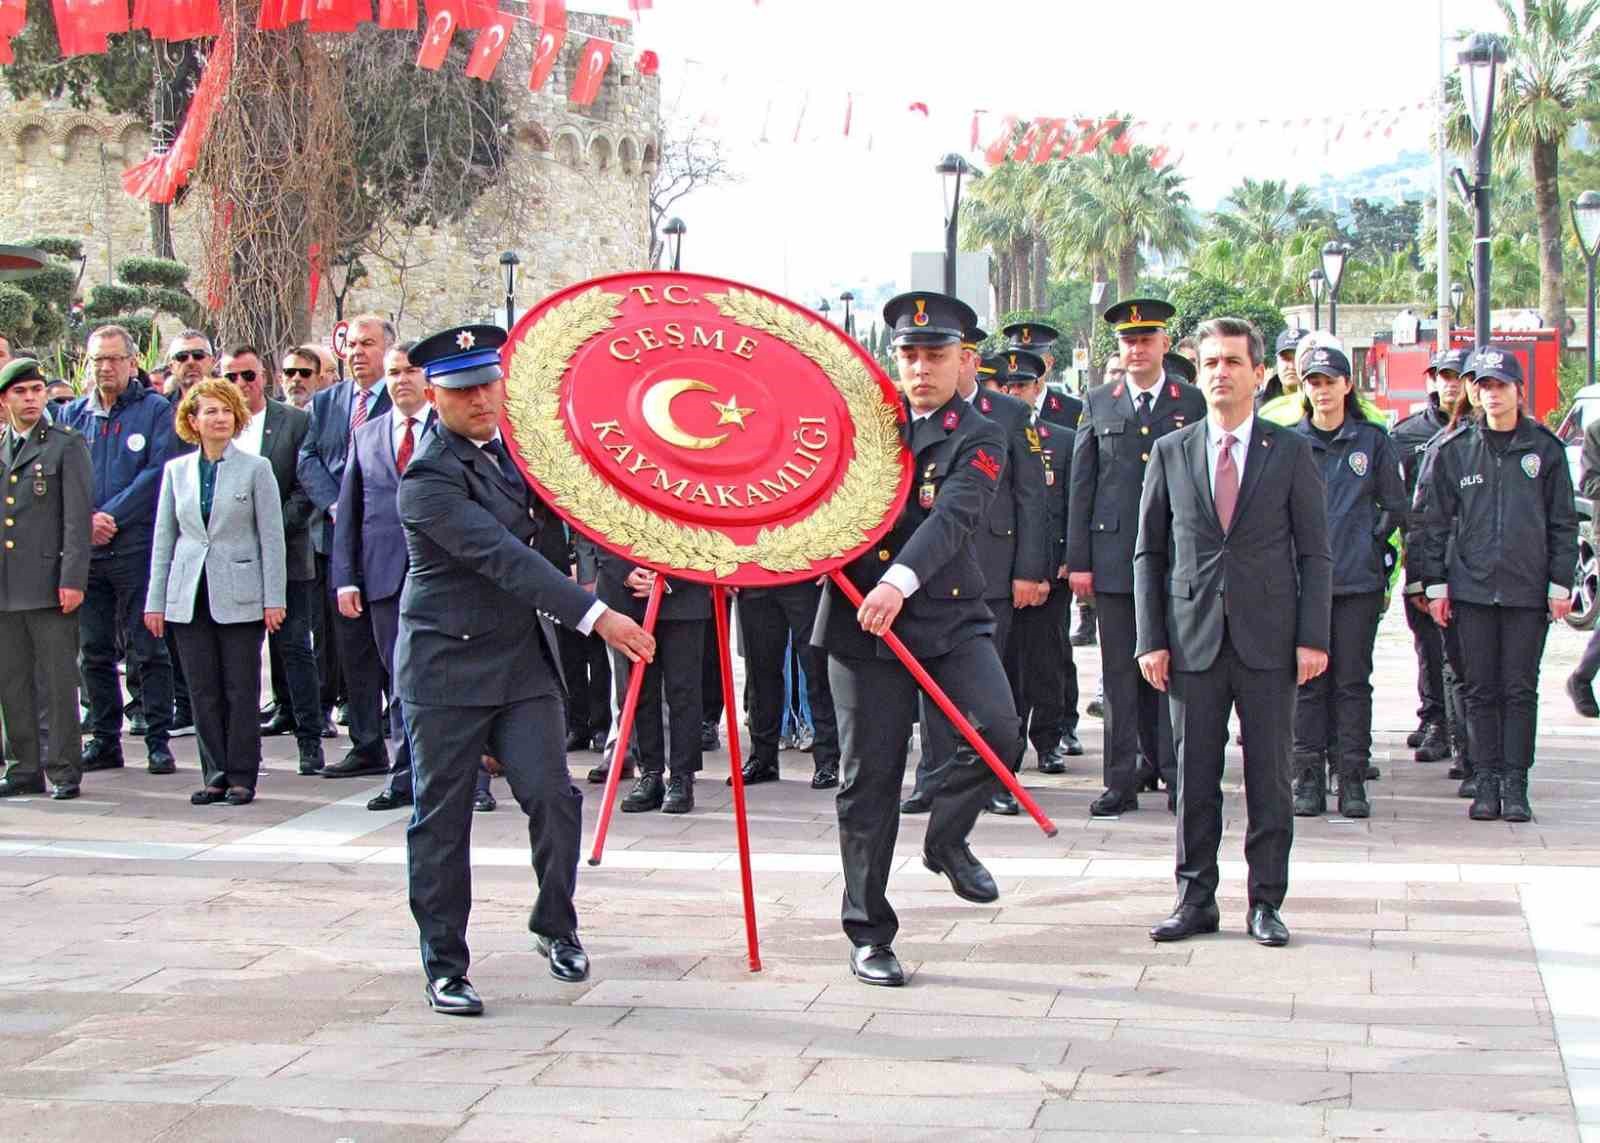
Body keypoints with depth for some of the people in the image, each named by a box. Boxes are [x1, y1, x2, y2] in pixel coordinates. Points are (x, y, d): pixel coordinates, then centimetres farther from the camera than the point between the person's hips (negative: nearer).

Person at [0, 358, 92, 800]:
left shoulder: (67, 446, 0)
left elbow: (77, 518, -5)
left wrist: (73, 580, -13)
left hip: (49, 582, -5)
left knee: (59, 680, -2)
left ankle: (64, 769, 5)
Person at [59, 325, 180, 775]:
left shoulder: (155, 410, 1)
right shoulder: (74, 414, 13)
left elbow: (158, 472, -8)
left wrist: (111, 516, -12)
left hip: (137, 547, -4)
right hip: (85, 549, 4)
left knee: (147, 648, -3)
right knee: (93, 650, 8)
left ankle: (158, 739, 2)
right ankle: (103, 740, 15)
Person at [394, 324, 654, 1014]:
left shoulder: (515, 451, 7)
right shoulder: (429, 479, -17)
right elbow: (503, 558, -26)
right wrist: (595, 617, -33)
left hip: (525, 660, 6)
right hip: (448, 666, -6)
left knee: (552, 797, -3)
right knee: (442, 820, 3)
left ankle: (555, 927, 20)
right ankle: (444, 964, 14)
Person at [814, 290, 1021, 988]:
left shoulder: (978, 439, -1)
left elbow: (953, 517, -19)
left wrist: (900, 581, -35)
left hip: (948, 614, -2)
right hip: (859, 620, 2)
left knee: (997, 730, -23)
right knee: (869, 779, 2)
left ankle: (947, 840, 8)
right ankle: (868, 934, 14)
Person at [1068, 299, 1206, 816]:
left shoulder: (1194, 403, 6)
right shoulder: (1098, 404, 10)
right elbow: (1080, 488, 8)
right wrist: (1078, 560, 3)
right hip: (1114, 555, 1)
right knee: (1121, 673, 4)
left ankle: (1176, 774, 6)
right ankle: (1123, 778, 9)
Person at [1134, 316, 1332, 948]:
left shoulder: (1291, 452, 4)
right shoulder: (1170, 452, 7)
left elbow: (1314, 552, 3)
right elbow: (1149, 552, 9)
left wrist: (1312, 637, -5)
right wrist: (1150, 638, 1)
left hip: (1267, 638, -1)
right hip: (1193, 636, 1)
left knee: (1269, 775, 3)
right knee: (1194, 775, 5)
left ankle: (1266, 902, 12)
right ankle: (1196, 899, 14)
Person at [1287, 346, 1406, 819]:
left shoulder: (1373, 441, 6)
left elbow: (1395, 506, 11)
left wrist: (1370, 544, 5)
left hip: (1359, 582, 0)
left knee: (1353, 681, 1)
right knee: (1307, 680, 2)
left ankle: (1352, 779, 5)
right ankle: (1309, 777, 7)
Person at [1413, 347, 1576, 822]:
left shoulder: (1545, 449, 4)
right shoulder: (1454, 449, 3)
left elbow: (1563, 522, 7)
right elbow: (1432, 519, 6)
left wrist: (1560, 584, 2)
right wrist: (1434, 583, 1)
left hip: (1528, 589, 0)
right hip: (1471, 588, 0)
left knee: (1520, 690, 2)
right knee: (1481, 690, 4)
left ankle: (1515, 784, 7)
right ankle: (1486, 782, 10)